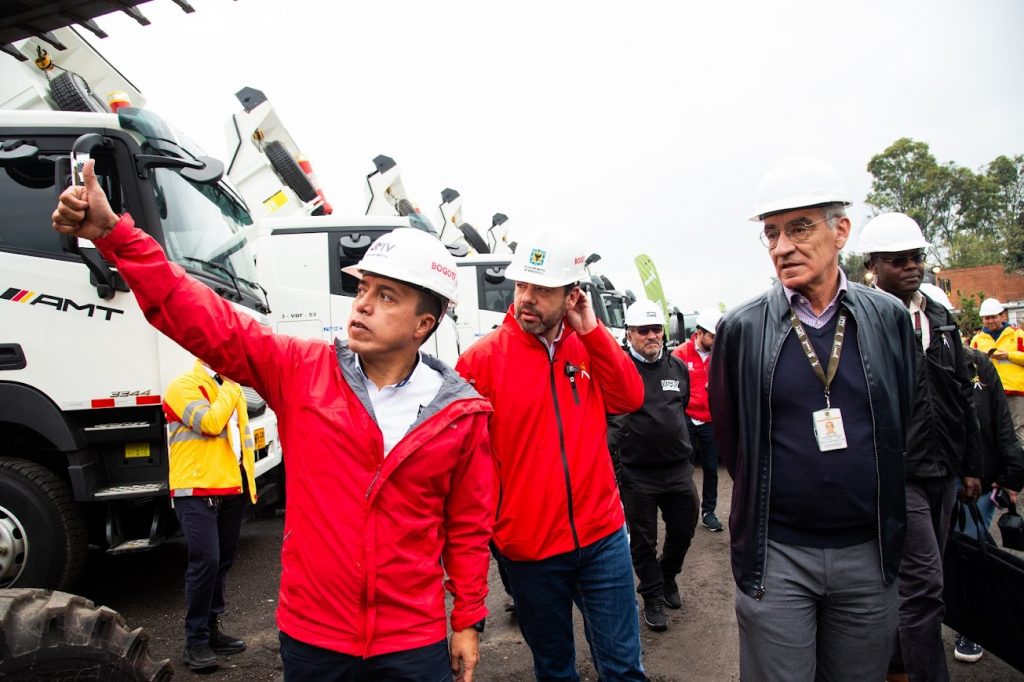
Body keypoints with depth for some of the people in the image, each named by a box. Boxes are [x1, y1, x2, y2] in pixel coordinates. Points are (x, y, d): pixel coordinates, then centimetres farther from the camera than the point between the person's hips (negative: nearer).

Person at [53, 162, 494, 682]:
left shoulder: (460, 412, -8)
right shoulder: (303, 372, -7)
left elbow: (469, 526, 0)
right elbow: (204, 321, -9)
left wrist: (467, 620, 3)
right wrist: (115, 235, -17)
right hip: (310, 636, 1)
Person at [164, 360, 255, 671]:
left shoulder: (232, 387, 16)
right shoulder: (184, 385, -7)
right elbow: (210, 423, -22)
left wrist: (248, 478, 15)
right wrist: (231, 388, -12)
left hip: (231, 489, 7)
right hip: (197, 491, -7)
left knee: (222, 561, 12)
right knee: (205, 561, -11)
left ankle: (211, 628, 25)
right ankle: (196, 641, 3)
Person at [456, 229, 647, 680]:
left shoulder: (588, 346, 4)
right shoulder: (481, 359, -10)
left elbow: (630, 399, -6)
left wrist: (592, 331, -12)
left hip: (602, 536, 3)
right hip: (529, 549, -2)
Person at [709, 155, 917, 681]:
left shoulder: (889, 318, -1)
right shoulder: (742, 327, -7)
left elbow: (901, 424, 9)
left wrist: (886, 524, 14)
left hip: (869, 551, 2)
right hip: (775, 553, -2)